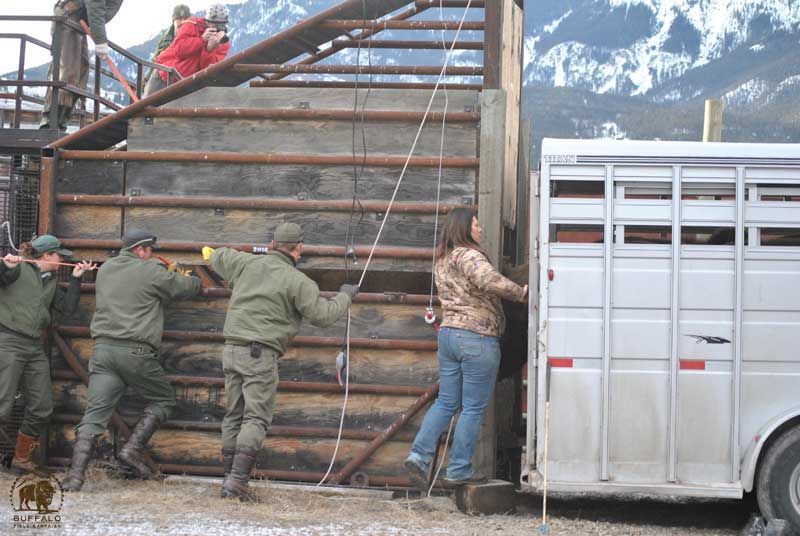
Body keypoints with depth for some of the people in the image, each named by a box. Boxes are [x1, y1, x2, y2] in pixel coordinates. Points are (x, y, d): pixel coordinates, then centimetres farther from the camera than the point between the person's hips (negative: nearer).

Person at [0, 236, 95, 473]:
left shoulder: (51, 282, 17)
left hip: (35, 347, 8)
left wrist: (76, 279, 6)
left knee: (41, 408, 6)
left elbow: (67, 308, 9)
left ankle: (21, 459, 22)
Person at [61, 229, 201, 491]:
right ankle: (134, 449, 1)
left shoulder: (105, 269, 17)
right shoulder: (152, 272, -1)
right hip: (136, 351, -5)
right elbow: (187, 287, 9)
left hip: (103, 348, 5)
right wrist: (199, 280, 33)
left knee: (95, 412, -1)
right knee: (163, 400, 15)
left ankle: (76, 473, -15)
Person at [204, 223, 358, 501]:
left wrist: (212, 253, 54)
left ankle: (229, 477, 12)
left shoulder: (248, 263, 9)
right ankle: (238, 480, -17)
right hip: (260, 354, -6)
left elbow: (219, 257, 29)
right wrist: (345, 296, 15)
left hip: (232, 350, 6)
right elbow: (323, 316, -3)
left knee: (235, 414, 13)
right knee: (256, 418, -6)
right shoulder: (298, 282, -7)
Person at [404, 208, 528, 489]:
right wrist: (521, 293, -22)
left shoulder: (443, 260, 15)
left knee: (446, 402, 14)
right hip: (478, 339, -9)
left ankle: (420, 455, 4)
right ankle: (459, 469, 5)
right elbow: (490, 281, -33)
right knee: (473, 408, 1)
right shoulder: (469, 256, -15)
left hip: (448, 333, 9)